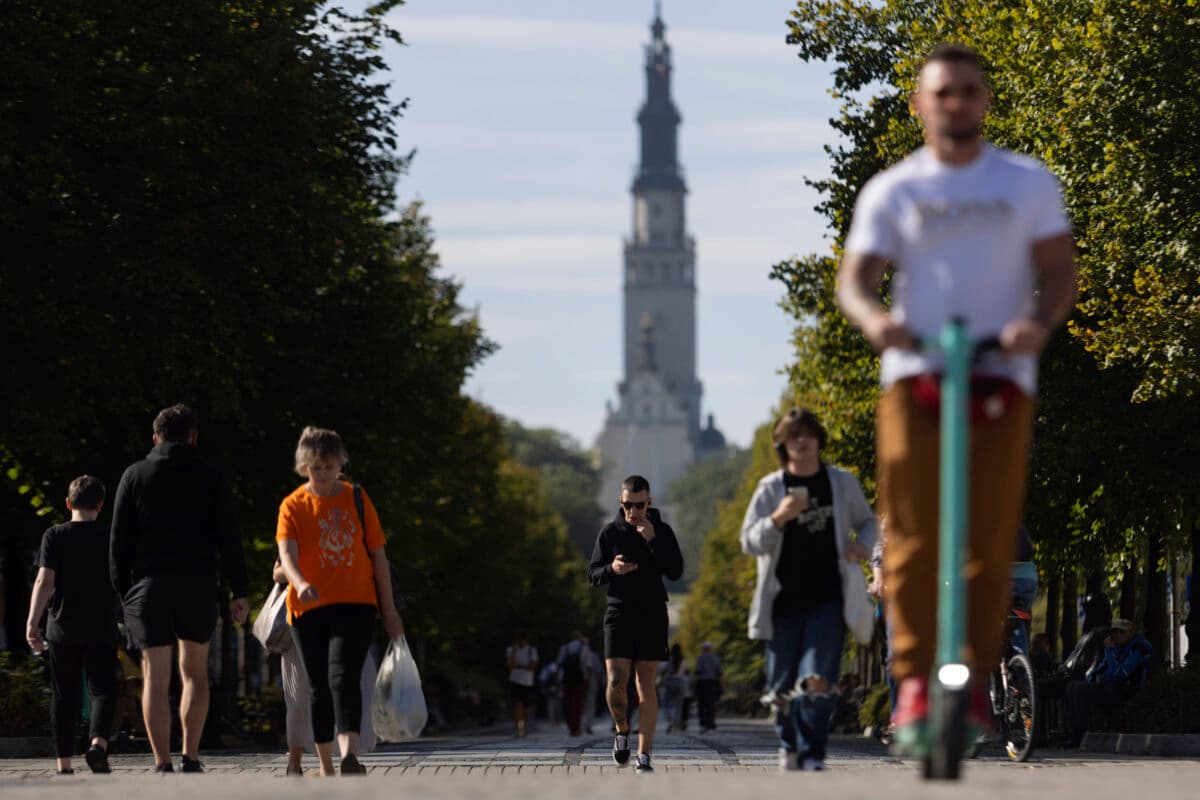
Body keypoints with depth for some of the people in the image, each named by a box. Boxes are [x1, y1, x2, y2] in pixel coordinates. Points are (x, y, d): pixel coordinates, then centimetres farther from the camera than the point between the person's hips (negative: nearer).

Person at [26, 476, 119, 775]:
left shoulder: (54, 536, -2)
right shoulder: (111, 537, 1)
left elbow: (44, 581, -10)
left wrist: (32, 622, -13)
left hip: (63, 628, 0)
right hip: (102, 628, 0)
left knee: (64, 695, 8)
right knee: (102, 690, 2)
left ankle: (64, 764, 7)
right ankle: (98, 742, -24)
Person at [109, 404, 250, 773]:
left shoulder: (135, 476, 6)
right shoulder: (210, 477, 5)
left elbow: (119, 540, 2)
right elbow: (229, 538, 0)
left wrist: (123, 592, 5)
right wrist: (239, 592, 2)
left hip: (149, 583, -1)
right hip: (198, 584, 1)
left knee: (156, 678, -2)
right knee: (195, 673, 16)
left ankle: (163, 766, -9)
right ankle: (191, 758, 11)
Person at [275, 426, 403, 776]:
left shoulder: (357, 499, 6)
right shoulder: (293, 505, 1)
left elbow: (377, 555, 9)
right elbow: (287, 553, -15)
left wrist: (389, 609, 8)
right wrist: (301, 583, -36)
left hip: (354, 603, -1)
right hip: (308, 607, 1)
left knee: (343, 677, -20)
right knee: (320, 688, 7)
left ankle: (350, 756, -34)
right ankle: (326, 767, 16)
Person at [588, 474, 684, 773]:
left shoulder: (662, 531, 3)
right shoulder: (610, 532, 5)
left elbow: (675, 572, -6)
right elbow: (592, 574, 7)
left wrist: (652, 542, -16)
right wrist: (612, 569, -14)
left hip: (652, 614, 0)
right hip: (619, 612, 0)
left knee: (647, 686, -2)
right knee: (616, 681, -12)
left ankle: (644, 756, 0)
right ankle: (621, 729, 17)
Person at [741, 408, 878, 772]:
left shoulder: (842, 483, 5)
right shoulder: (770, 489, 2)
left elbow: (867, 522, 20)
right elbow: (749, 542, -2)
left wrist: (862, 545, -3)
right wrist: (778, 519, -20)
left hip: (828, 599, -1)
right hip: (784, 601, 1)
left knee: (817, 679, -16)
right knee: (782, 685, 7)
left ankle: (812, 755, -16)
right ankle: (788, 745, 32)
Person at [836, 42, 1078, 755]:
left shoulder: (1028, 183, 12)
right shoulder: (891, 190, 11)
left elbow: (1059, 270, 8)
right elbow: (855, 276, 4)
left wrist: (1040, 322, -14)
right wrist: (872, 316, -19)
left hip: (1002, 375, 0)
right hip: (914, 374, 0)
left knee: (990, 539, -4)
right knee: (913, 535, -11)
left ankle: (973, 681, 7)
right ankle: (915, 684, -11)